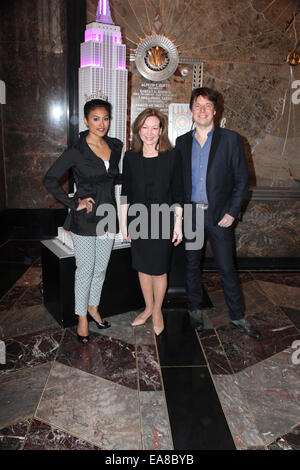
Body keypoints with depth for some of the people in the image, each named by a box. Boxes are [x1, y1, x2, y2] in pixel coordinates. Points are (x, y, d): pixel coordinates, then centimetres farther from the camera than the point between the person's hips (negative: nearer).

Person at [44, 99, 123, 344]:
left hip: (108, 216, 5)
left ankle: (93, 306, 38)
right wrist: (73, 203, -14)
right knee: (85, 270, 6)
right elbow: (50, 179, -11)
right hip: (85, 220, -5)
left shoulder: (116, 146, 4)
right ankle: (82, 317, 24)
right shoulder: (76, 151, -12)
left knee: (101, 268, 17)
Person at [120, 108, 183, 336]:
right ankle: (148, 307, 35)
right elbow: (126, 193, 4)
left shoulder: (171, 156, -6)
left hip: (162, 221, -2)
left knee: (159, 269, 7)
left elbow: (177, 193, -4)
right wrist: (124, 223, 4)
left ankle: (157, 311, 29)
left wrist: (178, 224, -6)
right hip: (138, 220, 3)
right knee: (143, 267, 15)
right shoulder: (130, 157, 0)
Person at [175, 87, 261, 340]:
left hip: (219, 215, -3)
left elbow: (242, 179, -3)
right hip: (189, 213, 3)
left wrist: (231, 212, -9)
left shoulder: (231, 140, -3)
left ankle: (238, 315, 23)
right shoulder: (182, 142, 6)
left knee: (227, 268, 5)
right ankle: (196, 309, 32)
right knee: (191, 265, 13)